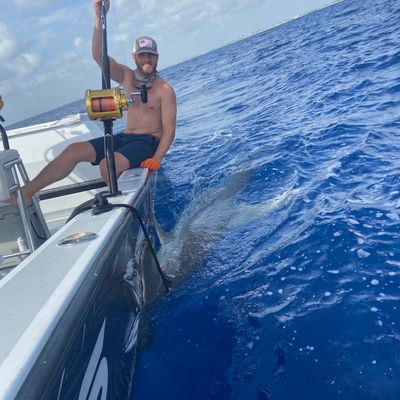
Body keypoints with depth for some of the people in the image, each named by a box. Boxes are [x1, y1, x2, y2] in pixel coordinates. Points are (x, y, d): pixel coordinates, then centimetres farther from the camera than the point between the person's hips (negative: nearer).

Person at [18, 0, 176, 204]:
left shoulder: (165, 90, -7)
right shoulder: (127, 76, 8)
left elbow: (169, 130, -11)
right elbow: (98, 55, -5)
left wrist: (156, 159, -25)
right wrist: (100, 17, -18)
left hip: (149, 142, -6)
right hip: (125, 137, 6)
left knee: (107, 165, -34)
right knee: (74, 150, -10)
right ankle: (24, 193, -10)